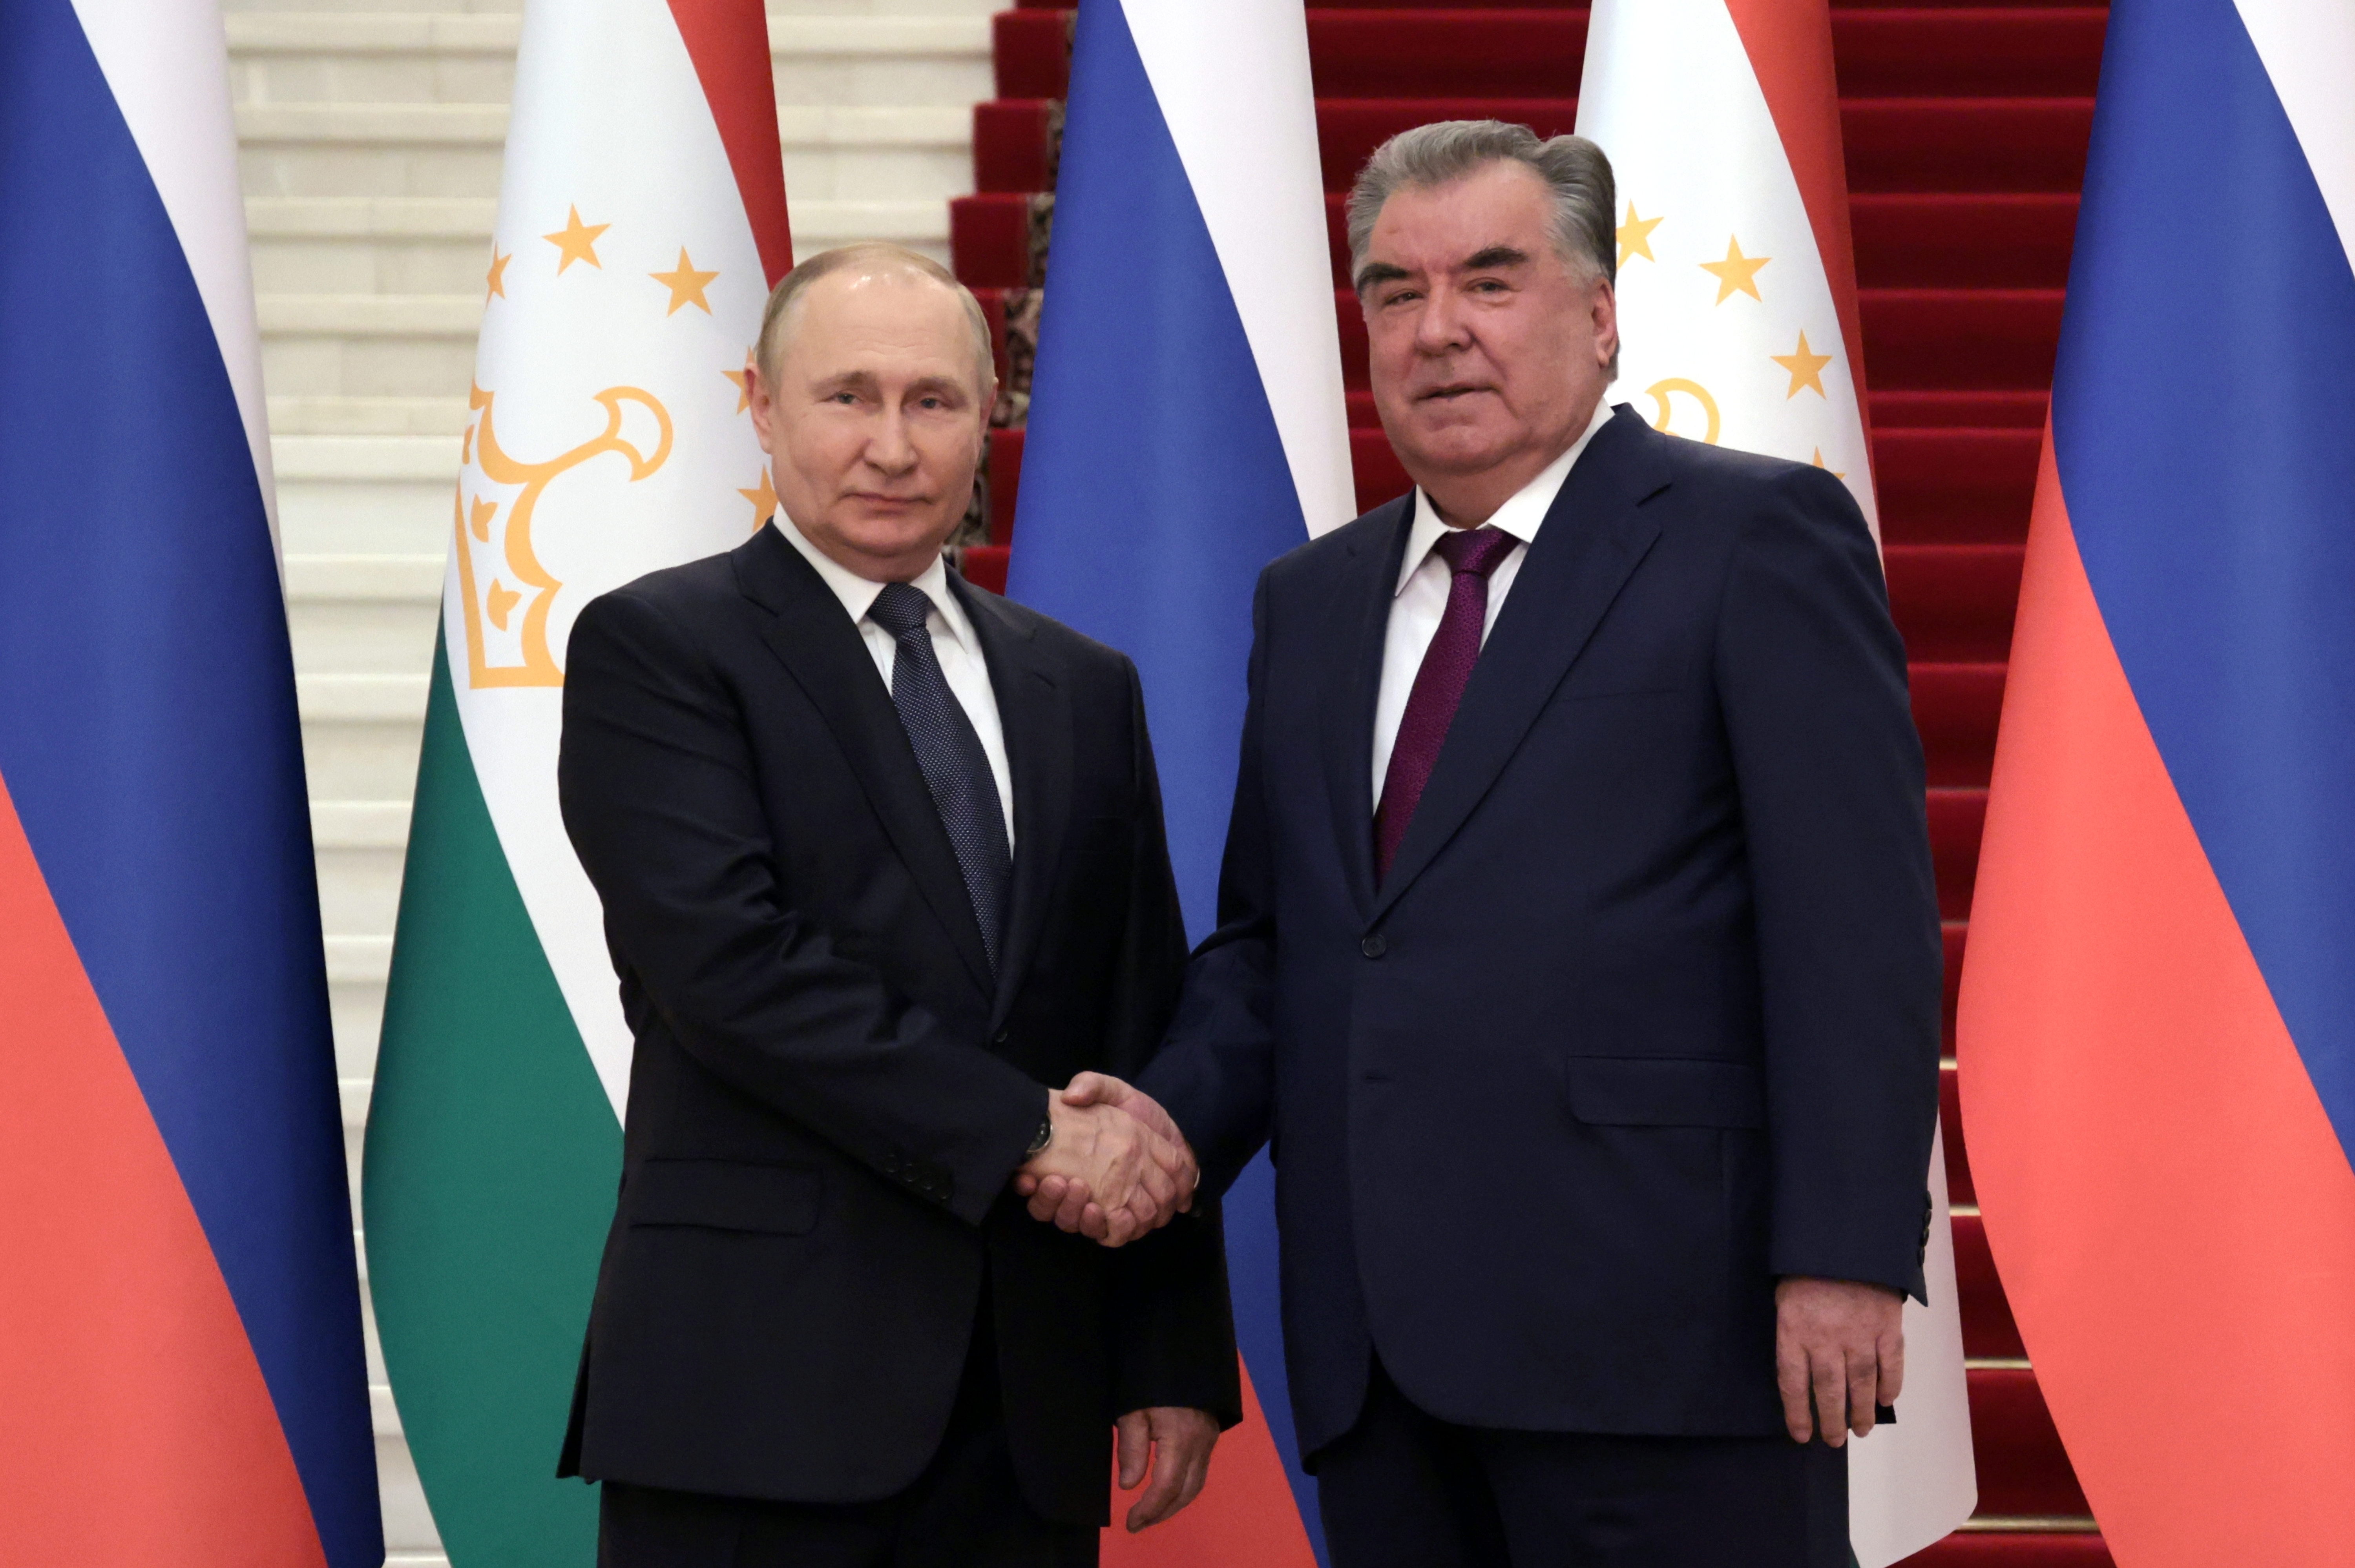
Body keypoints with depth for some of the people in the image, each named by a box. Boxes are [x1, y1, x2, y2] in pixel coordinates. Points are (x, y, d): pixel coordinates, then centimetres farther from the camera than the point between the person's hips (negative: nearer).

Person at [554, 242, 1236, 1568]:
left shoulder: (1087, 691, 15)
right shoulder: (654, 649, -1)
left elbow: (1151, 1038, 14)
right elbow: (731, 964, -14)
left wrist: (1178, 1359, 8)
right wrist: (1025, 1135, -15)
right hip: (759, 1385, -5)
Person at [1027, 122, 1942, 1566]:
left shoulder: (1758, 538, -1)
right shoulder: (1312, 601, 19)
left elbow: (1856, 923, -8)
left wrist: (1844, 1258, -16)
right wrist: (1180, 1112, 1)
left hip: (1657, 1331, -6)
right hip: (1381, 1351, 6)